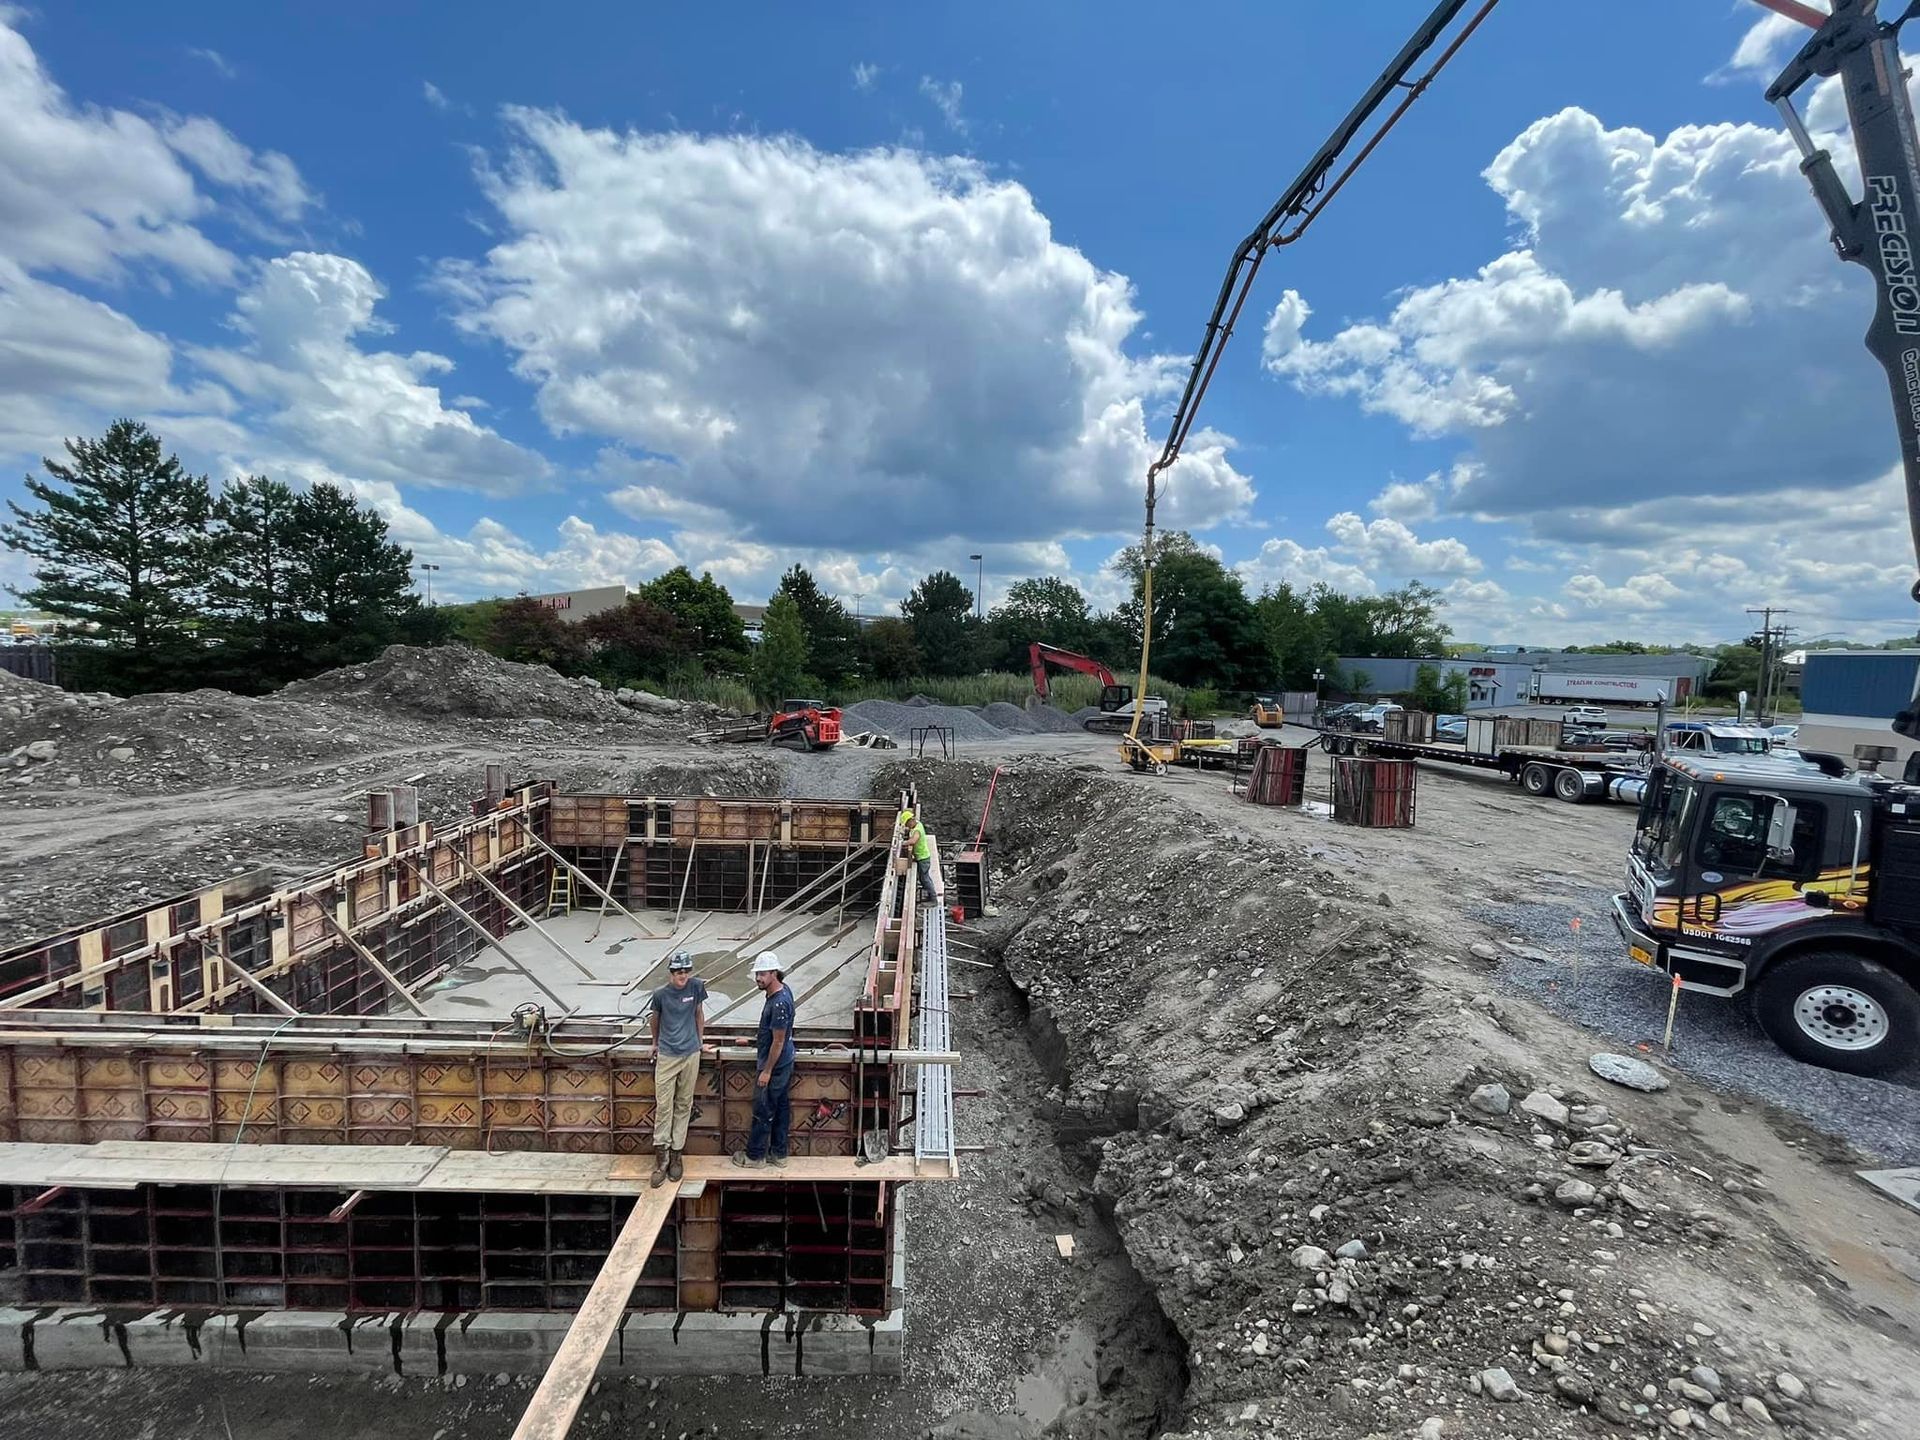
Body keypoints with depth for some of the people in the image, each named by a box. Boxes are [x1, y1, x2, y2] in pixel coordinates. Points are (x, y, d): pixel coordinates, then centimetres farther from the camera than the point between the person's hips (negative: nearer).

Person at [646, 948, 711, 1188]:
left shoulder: (696, 986, -9)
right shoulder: (660, 994, -11)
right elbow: (655, 1019, 9)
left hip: (691, 1054, 1)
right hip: (667, 1056, -1)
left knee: (683, 1105, 9)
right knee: (663, 1106, -1)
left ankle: (676, 1154, 19)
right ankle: (661, 1157, 9)